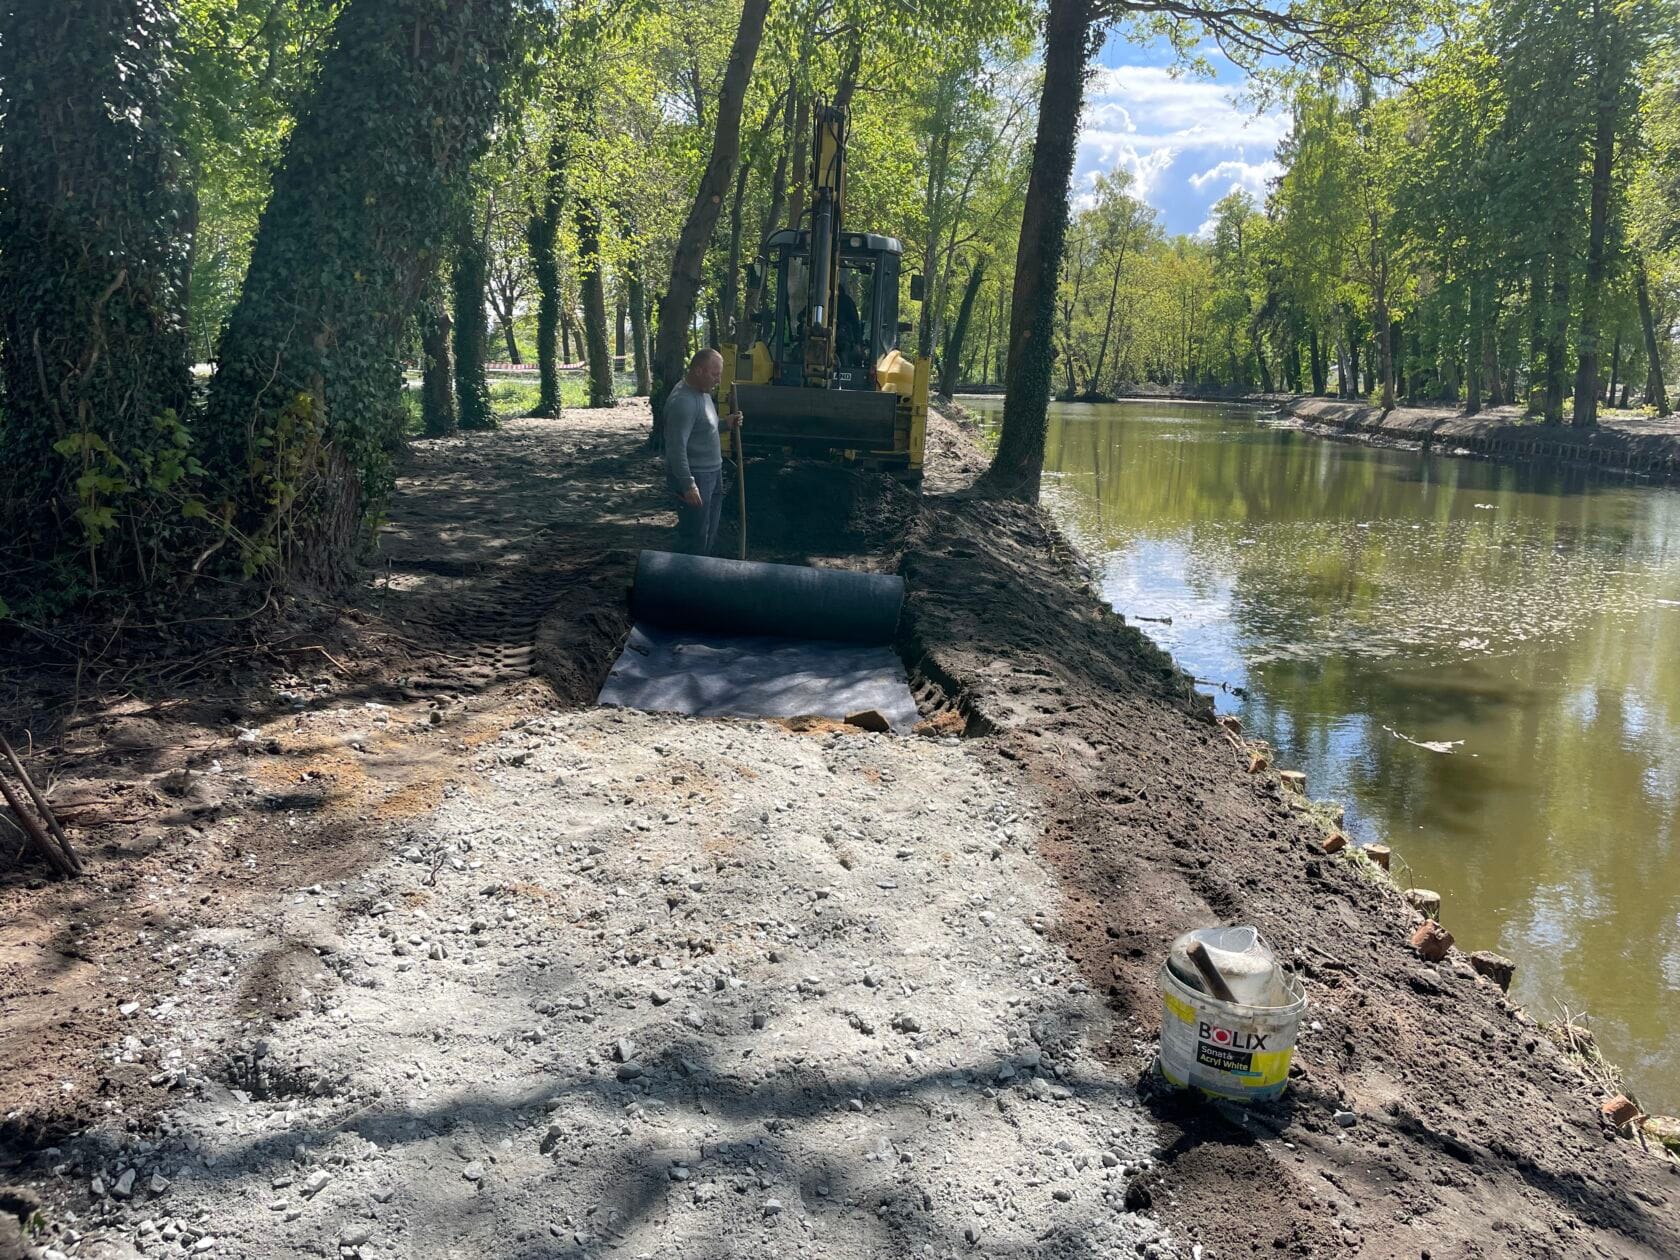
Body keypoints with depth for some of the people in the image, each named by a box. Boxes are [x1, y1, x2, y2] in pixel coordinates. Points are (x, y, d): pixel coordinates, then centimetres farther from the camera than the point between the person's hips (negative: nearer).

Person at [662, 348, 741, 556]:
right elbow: (677, 447, -26)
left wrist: (725, 424, 6)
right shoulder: (683, 401, -24)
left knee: (709, 533, 20)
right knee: (695, 538, -2)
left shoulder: (702, 391, 8)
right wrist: (688, 485, -27)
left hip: (711, 473, 10)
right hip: (694, 476, -10)